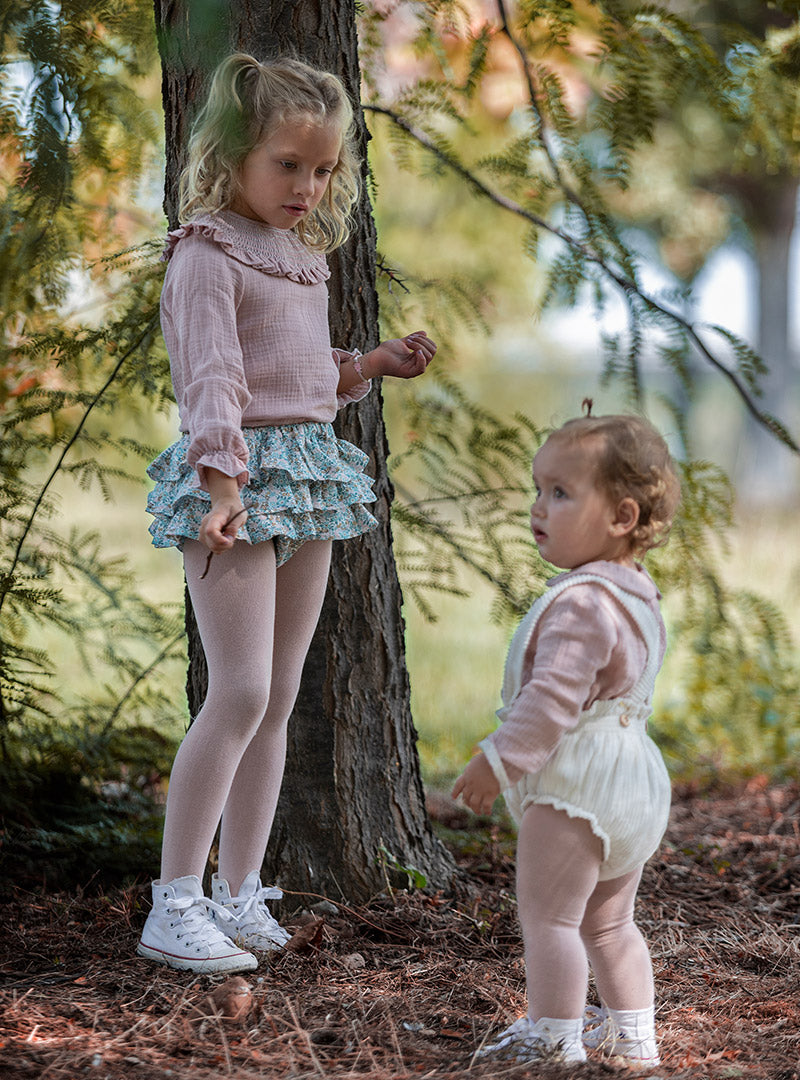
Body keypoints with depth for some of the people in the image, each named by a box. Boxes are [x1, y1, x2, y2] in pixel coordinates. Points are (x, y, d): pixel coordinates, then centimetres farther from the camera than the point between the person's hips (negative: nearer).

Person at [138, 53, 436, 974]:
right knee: (241, 690, -14)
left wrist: (370, 367, 12)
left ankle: (239, 894, 16)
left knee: (279, 697, 9)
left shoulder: (304, 255, 17)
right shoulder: (207, 252, -9)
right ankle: (173, 905, -8)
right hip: (240, 471, -8)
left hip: (310, 469, 9)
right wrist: (223, 480, -29)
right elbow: (212, 376, -19)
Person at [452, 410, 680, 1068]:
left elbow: (553, 697, -26)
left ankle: (556, 1037, 1)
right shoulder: (636, 596, 13)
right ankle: (632, 1034, 26)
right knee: (609, 921, 20)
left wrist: (498, 762, -20)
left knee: (547, 913, -3)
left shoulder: (581, 604, -21)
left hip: (575, 789, -11)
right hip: (632, 784, 11)